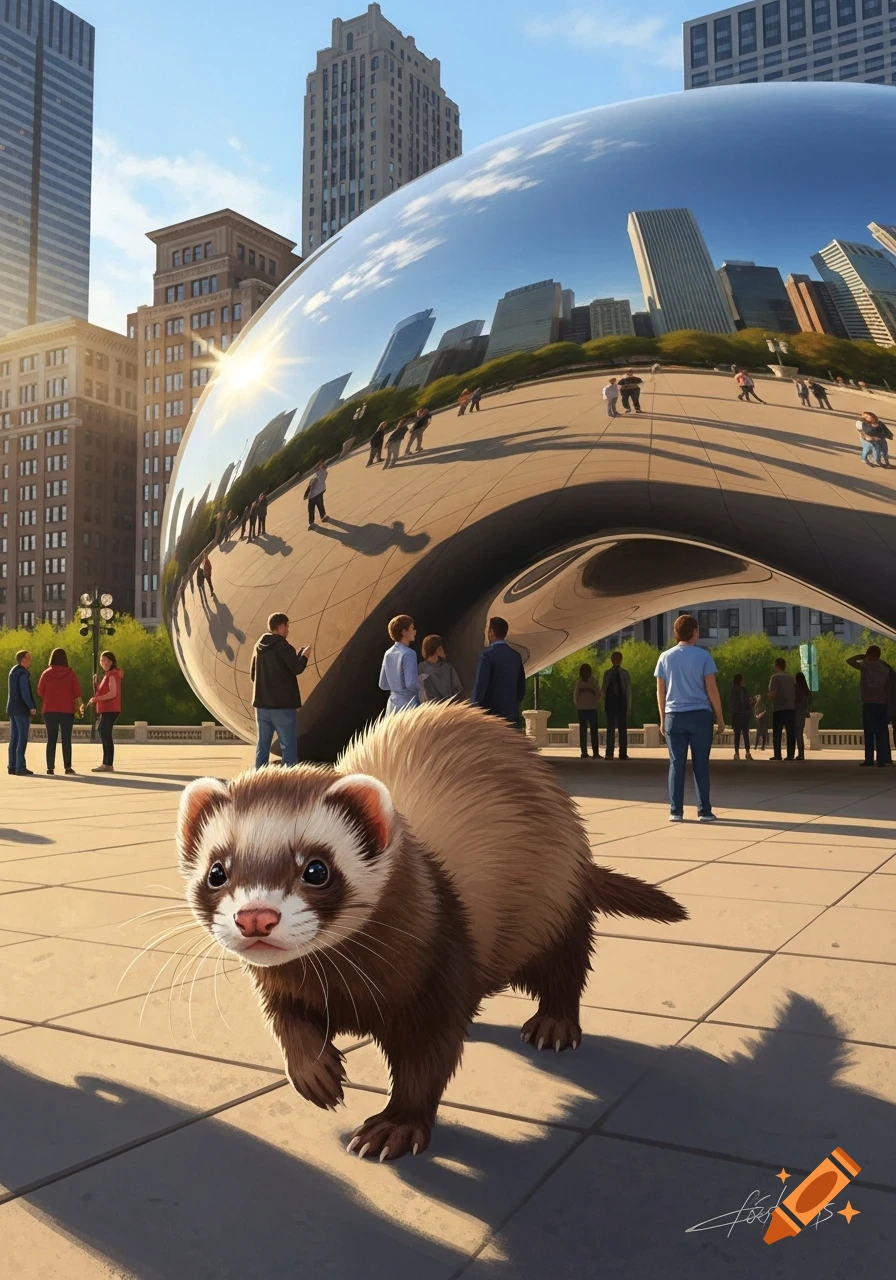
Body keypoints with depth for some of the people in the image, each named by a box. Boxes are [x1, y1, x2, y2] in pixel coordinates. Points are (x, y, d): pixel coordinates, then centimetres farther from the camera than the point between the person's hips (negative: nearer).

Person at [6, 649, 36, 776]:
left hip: (12, 709, 10)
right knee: (22, 738, -9)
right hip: (21, 710, -10)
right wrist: (32, 707, -19)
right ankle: (20, 767, -11)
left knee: (14, 738, 10)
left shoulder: (13, 671, 16)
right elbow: (25, 693, -21)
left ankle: (12, 766, 11)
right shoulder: (23, 674, -14)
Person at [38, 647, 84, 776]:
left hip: (49, 711, 1)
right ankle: (68, 767, -1)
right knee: (66, 740, 3)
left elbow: (40, 692, 2)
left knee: (51, 740, 6)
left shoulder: (46, 673, -1)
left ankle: (50, 767, 1)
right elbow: (77, 692, -5)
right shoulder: (70, 673, -3)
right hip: (67, 711, -1)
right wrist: (79, 706, 8)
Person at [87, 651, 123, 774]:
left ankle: (108, 765, -13)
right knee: (104, 736, 10)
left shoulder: (112, 675, -9)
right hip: (105, 710, 10)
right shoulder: (107, 675, 21)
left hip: (110, 710, -10)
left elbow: (112, 693, -20)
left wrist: (97, 699, -25)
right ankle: (106, 764, 14)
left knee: (106, 736, -12)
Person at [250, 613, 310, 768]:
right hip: (283, 705, -7)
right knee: (288, 746, -3)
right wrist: (304, 655, 2)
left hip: (262, 704, 7)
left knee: (262, 745, 9)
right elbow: (297, 668, -18)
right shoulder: (282, 645, -10)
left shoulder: (259, 647, 12)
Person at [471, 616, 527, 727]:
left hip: (490, 714, -6)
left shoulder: (487, 655, -10)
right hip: (511, 716, 6)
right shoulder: (516, 656, 9)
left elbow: (480, 686, -14)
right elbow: (521, 689, 14)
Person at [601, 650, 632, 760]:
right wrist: (629, 706, 1)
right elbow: (629, 690, -3)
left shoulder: (607, 673, -3)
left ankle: (610, 754, -1)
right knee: (622, 729, 3)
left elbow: (603, 689, -5)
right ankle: (623, 754, 1)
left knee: (611, 728, 3)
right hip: (622, 703, 0)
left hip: (610, 702, 0)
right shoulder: (625, 673, -2)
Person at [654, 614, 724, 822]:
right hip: (700, 715, -2)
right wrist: (720, 717, 4)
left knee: (676, 765, 5)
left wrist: (662, 719, 14)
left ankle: (676, 812, 4)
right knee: (701, 765, 5)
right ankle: (704, 811, 8)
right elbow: (711, 689, -4)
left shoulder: (665, 657, 6)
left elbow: (660, 691, 8)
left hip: (674, 717, 2)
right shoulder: (703, 656, -3)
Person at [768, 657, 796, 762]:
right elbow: (796, 693, 13)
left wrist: (768, 696, 6)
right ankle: (790, 755, 2)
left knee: (777, 733, 1)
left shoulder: (775, 677, -7)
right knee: (790, 733, 5)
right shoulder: (791, 677, 11)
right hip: (791, 708, 5)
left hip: (779, 709, -5)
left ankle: (777, 755, -2)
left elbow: (772, 694, -14)